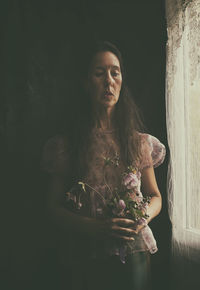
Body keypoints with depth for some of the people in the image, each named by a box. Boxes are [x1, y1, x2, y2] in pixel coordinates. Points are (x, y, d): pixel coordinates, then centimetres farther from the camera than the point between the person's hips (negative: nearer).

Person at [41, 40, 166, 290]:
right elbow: (54, 207, -5)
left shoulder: (139, 142, 1)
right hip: (83, 258, -1)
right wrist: (97, 227, -20)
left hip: (132, 253, 2)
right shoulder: (66, 145, -5)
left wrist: (142, 218, -14)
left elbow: (155, 196, 9)